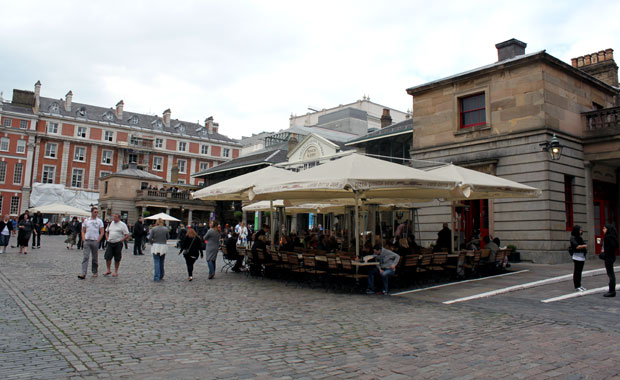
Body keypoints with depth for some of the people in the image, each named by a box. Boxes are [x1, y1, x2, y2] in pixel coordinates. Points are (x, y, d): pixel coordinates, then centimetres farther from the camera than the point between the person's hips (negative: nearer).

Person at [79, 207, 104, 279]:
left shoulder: (99, 221, 3)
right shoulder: (86, 220, 8)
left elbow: (102, 233, 1)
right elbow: (83, 231, 11)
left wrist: (98, 241, -8)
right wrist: (83, 239, -2)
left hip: (95, 241, 0)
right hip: (87, 241, 0)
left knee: (95, 258, 7)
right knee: (85, 257, -7)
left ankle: (94, 272, 20)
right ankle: (83, 274, -11)